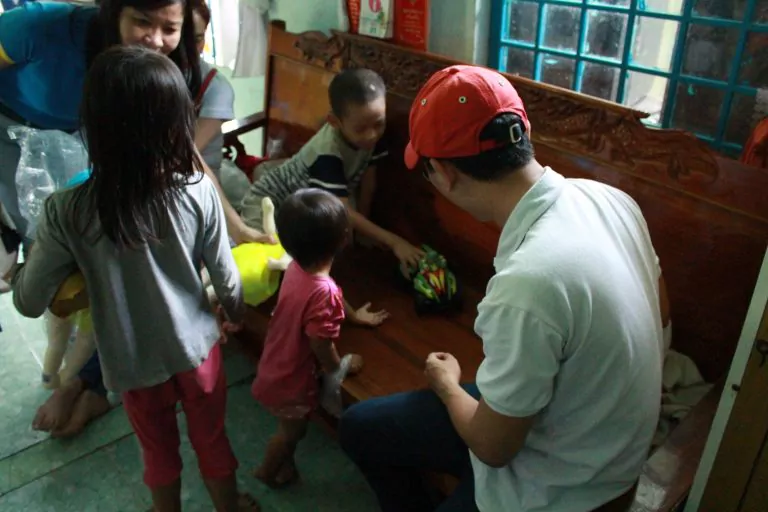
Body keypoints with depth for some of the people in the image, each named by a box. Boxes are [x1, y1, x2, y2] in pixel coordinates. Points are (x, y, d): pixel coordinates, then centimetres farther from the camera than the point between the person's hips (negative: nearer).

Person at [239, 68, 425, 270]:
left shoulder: (371, 135, -19)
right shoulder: (327, 153, -38)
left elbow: (368, 180, -8)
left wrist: (363, 226, -6)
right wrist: (393, 242, -45)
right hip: (269, 200, -7)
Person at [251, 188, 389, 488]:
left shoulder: (297, 266, -12)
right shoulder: (322, 292, -39)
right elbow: (322, 347, -27)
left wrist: (354, 315, 24)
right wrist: (341, 367, -6)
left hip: (277, 365, 7)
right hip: (291, 379, -7)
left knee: (290, 427, 31)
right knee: (292, 430, 23)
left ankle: (283, 463, 55)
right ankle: (268, 471, 48)